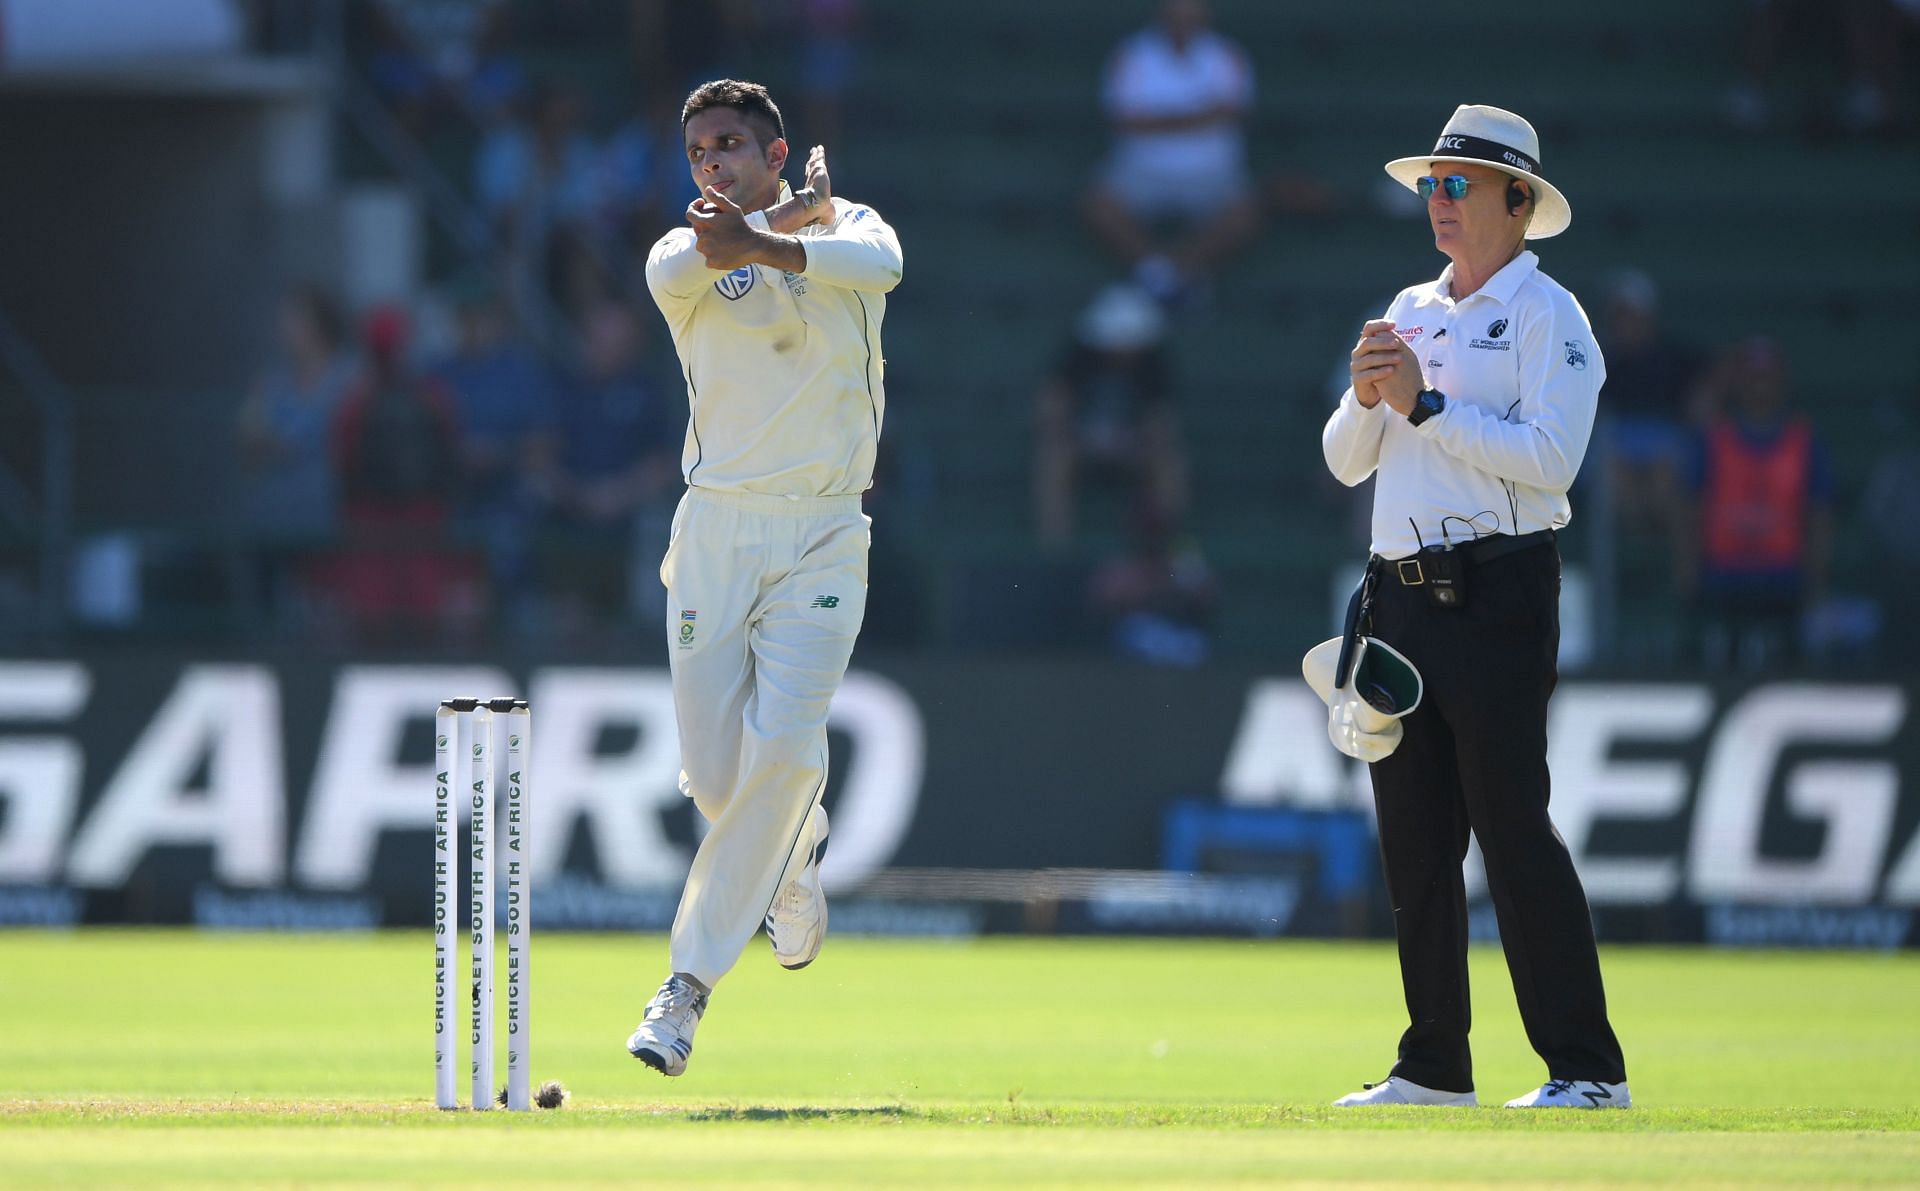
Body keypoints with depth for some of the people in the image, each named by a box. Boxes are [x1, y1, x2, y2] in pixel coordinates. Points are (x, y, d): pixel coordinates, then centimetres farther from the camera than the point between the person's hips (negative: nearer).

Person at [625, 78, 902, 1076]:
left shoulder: (843, 223, 4)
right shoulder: (683, 255, 7)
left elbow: (878, 263, -22)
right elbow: (680, 268, -20)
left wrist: (765, 243, -39)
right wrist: (796, 214, -14)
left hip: (821, 536, -2)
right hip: (715, 532, 2)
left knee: (781, 748, -17)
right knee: (714, 771, -1)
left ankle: (688, 986, -10)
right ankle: (796, 856, 36)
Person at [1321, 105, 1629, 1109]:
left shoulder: (1545, 314, -3)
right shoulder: (1409, 313, 19)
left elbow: (1549, 458, -16)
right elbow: (1346, 462, 17)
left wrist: (1425, 403, -16)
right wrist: (1367, 396, -4)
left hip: (1496, 595, -7)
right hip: (1401, 599, 7)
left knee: (1513, 828, -11)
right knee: (1414, 838, 7)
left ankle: (1586, 1066, -10)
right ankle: (1434, 1067, 12)